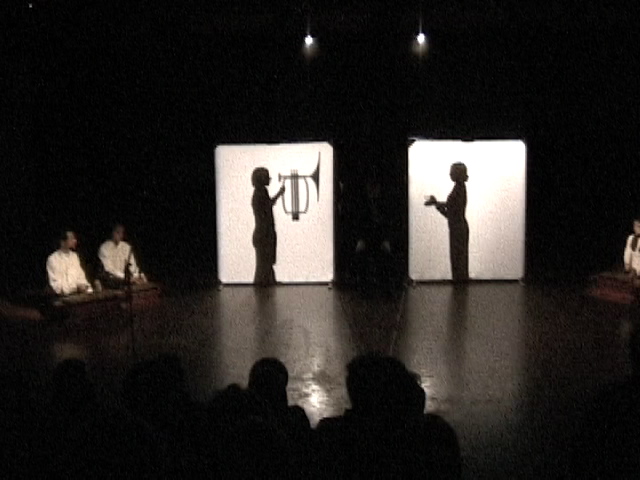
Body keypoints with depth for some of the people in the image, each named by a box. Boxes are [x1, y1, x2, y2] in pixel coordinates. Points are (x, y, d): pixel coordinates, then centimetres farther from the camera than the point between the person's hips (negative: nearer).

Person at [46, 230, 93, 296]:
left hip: (77, 292, 6)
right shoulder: (53, 259, -4)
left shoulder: (74, 256, 15)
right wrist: (76, 288, -17)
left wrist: (83, 286, -5)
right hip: (64, 296, -6)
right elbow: (55, 283, -9)